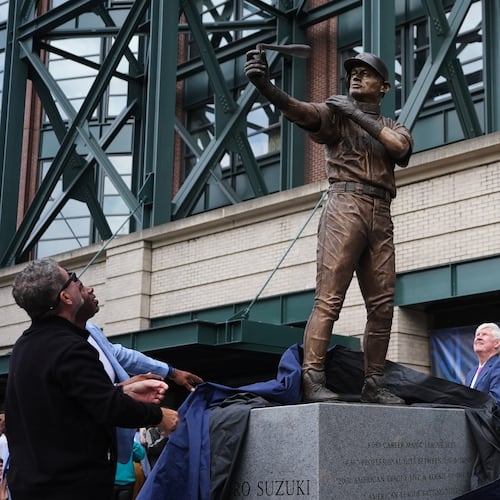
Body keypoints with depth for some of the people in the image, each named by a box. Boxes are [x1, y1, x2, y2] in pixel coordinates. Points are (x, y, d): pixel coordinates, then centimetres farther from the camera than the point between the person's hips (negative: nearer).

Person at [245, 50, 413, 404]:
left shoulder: (394, 127, 22)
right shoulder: (336, 111, 11)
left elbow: (400, 147, -3)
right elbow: (302, 111, -11)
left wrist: (357, 114, -3)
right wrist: (265, 85, -30)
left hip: (381, 216, 5)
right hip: (345, 206, -5)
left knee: (383, 306, 2)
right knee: (329, 298, -14)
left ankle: (374, 385, 7)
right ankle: (313, 379, -18)